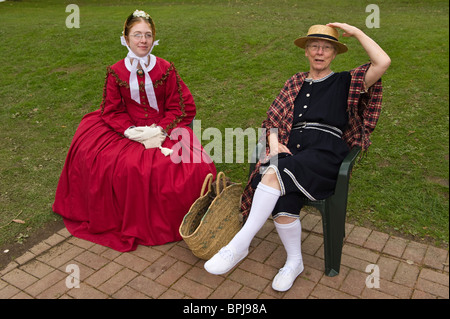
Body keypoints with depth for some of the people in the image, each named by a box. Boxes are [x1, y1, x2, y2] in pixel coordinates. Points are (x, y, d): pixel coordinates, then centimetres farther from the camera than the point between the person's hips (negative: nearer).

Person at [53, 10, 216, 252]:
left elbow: (179, 107, -2)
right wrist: (131, 130, -17)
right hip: (128, 131, 1)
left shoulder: (166, 69, -2)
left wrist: (161, 130, -16)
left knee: (193, 163, -24)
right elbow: (112, 110, 1)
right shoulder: (116, 72, 0)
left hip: (164, 130, -1)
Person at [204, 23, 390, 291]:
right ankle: (294, 262, -2)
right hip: (291, 149, 3)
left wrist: (356, 32, 7)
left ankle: (240, 245, -24)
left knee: (274, 174, -34)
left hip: (326, 152, -3)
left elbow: (383, 62, -1)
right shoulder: (296, 83, 25)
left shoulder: (346, 82, 15)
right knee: (282, 204, -27)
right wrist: (274, 143, -1)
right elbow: (274, 118, 18)